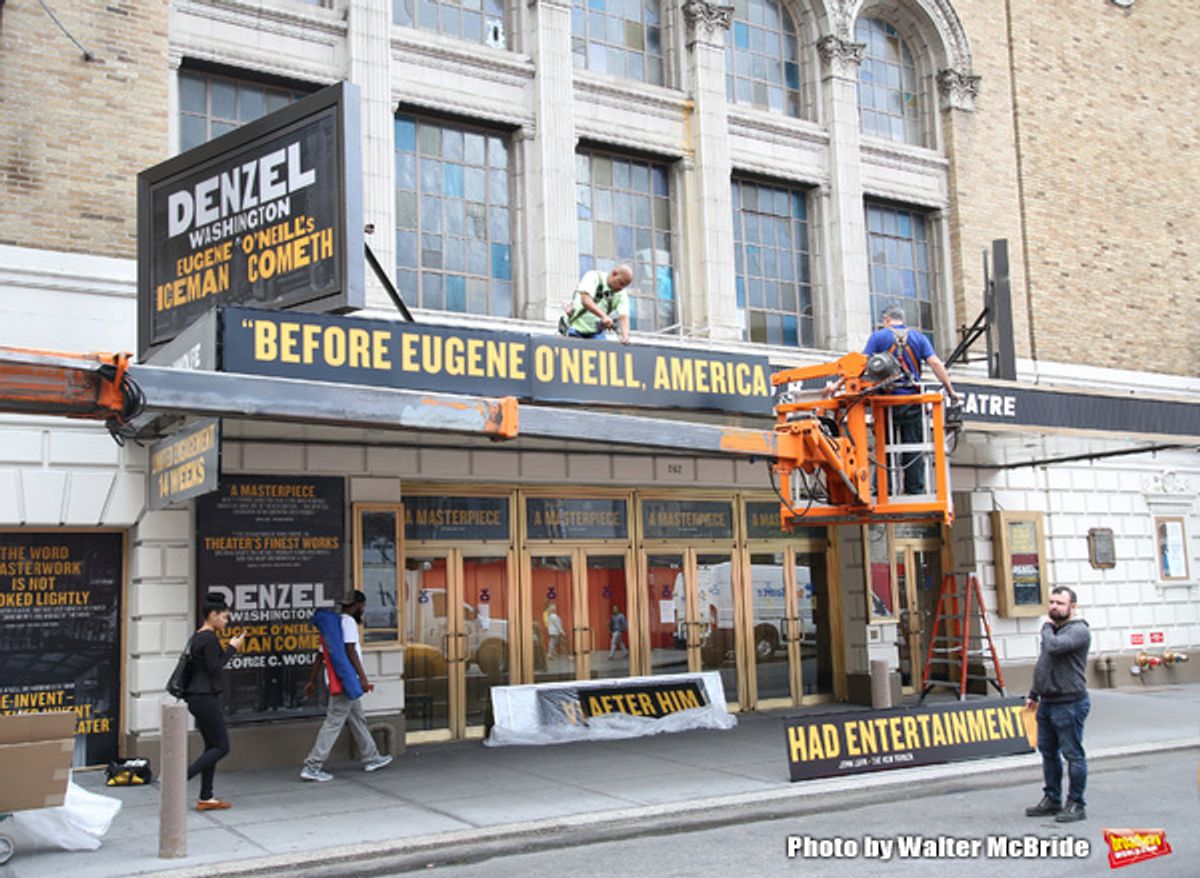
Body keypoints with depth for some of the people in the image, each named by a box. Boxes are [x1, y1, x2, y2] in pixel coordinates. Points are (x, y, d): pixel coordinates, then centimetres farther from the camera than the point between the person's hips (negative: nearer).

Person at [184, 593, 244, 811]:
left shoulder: (197, 637, 15)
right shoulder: (210, 638, -15)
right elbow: (214, 668, -18)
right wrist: (232, 648, -11)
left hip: (195, 697, 10)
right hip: (206, 697, -10)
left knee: (212, 746, 11)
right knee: (221, 747, -5)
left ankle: (205, 798, 11)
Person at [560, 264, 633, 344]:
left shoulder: (621, 294, -3)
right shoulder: (593, 277, -16)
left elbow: (623, 316, -16)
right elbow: (585, 300, -32)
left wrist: (625, 336, -37)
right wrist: (604, 316, -46)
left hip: (595, 332, 4)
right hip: (575, 328, -4)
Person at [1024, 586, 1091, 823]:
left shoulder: (1079, 630, -12)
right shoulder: (1053, 629, 17)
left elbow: (1054, 646, -30)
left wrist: (1047, 628, -10)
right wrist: (1034, 694, 24)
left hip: (1069, 703, -9)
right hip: (1047, 703, 9)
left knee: (1073, 755, -2)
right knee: (1048, 753, 15)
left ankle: (1077, 805, 6)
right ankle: (1052, 800, 25)